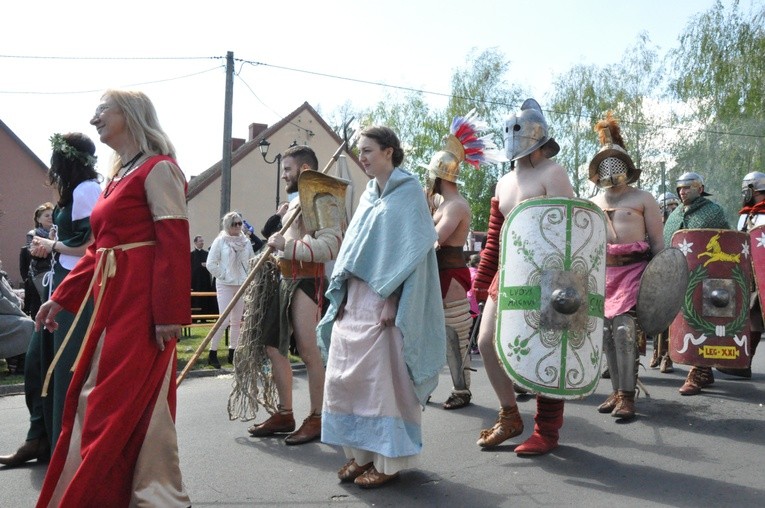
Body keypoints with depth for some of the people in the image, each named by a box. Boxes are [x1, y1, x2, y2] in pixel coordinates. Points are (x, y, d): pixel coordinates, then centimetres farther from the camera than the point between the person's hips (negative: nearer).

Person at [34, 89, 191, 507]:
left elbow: (174, 243, -16)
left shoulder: (157, 168, -7)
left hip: (143, 305, -9)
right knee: (95, 399, 13)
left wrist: (170, 313, -21)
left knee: (132, 402, -6)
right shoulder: (119, 176, 20)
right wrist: (61, 297, 18)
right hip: (111, 301, 9)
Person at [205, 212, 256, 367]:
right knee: (224, 319, -11)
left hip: (242, 285, 5)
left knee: (237, 320, 8)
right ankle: (212, 353, -1)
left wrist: (249, 277, 2)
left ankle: (232, 353, 16)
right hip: (225, 284, -5)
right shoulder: (220, 241, -6)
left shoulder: (246, 241, 5)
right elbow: (211, 264, -8)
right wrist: (222, 275, -9)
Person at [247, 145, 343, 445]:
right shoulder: (295, 203, 21)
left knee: (309, 351, -7)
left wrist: (287, 246, -23)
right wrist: (275, 247, 15)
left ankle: (317, 419, 5)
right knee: (274, 347, 10)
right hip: (287, 281, 10)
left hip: (310, 282, -10)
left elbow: (329, 247, -23)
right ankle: (284, 414, 21)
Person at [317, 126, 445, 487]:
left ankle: (387, 461, 5)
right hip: (354, 299, 8)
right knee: (343, 376, 6)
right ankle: (360, 453, 17)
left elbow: (410, 251, -11)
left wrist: (391, 300, -19)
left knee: (382, 378, -5)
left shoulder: (408, 192, -3)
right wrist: (342, 295, 11)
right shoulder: (368, 196, 18)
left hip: (384, 299, -8)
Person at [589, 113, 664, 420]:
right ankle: (618, 392, 13)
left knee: (624, 327, -17)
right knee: (607, 331, 3)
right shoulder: (591, 205, 16)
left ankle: (627, 396, -14)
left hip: (633, 268, -5)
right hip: (603, 271, 5)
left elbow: (657, 241, 3)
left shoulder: (642, 199, 4)